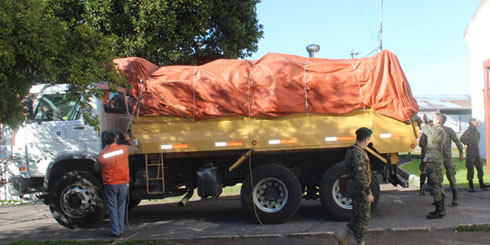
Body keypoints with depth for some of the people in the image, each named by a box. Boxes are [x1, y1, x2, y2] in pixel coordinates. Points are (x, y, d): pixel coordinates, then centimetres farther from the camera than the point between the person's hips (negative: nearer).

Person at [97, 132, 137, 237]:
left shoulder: (102, 154, -8)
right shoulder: (124, 148, -6)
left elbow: (97, 168, 5)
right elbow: (135, 149, 14)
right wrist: (128, 140, 30)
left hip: (110, 184, -1)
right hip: (123, 183, 1)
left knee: (112, 208, 8)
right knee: (121, 207, 15)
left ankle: (115, 231, 7)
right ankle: (121, 229, 19)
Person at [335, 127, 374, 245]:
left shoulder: (351, 150, 11)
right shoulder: (358, 153, -21)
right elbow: (361, 176, -26)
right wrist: (368, 193, -22)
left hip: (353, 188, 10)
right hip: (360, 190, -10)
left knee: (358, 216, 16)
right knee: (363, 218, 2)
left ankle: (342, 235, 14)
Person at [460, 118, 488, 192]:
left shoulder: (476, 131, 12)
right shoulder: (468, 131, -13)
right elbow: (462, 138, -28)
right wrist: (468, 144, -17)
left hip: (477, 152, 8)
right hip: (470, 153, -8)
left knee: (480, 167, 12)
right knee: (470, 169, -5)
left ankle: (481, 184, 23)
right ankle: (471, 187, 0)